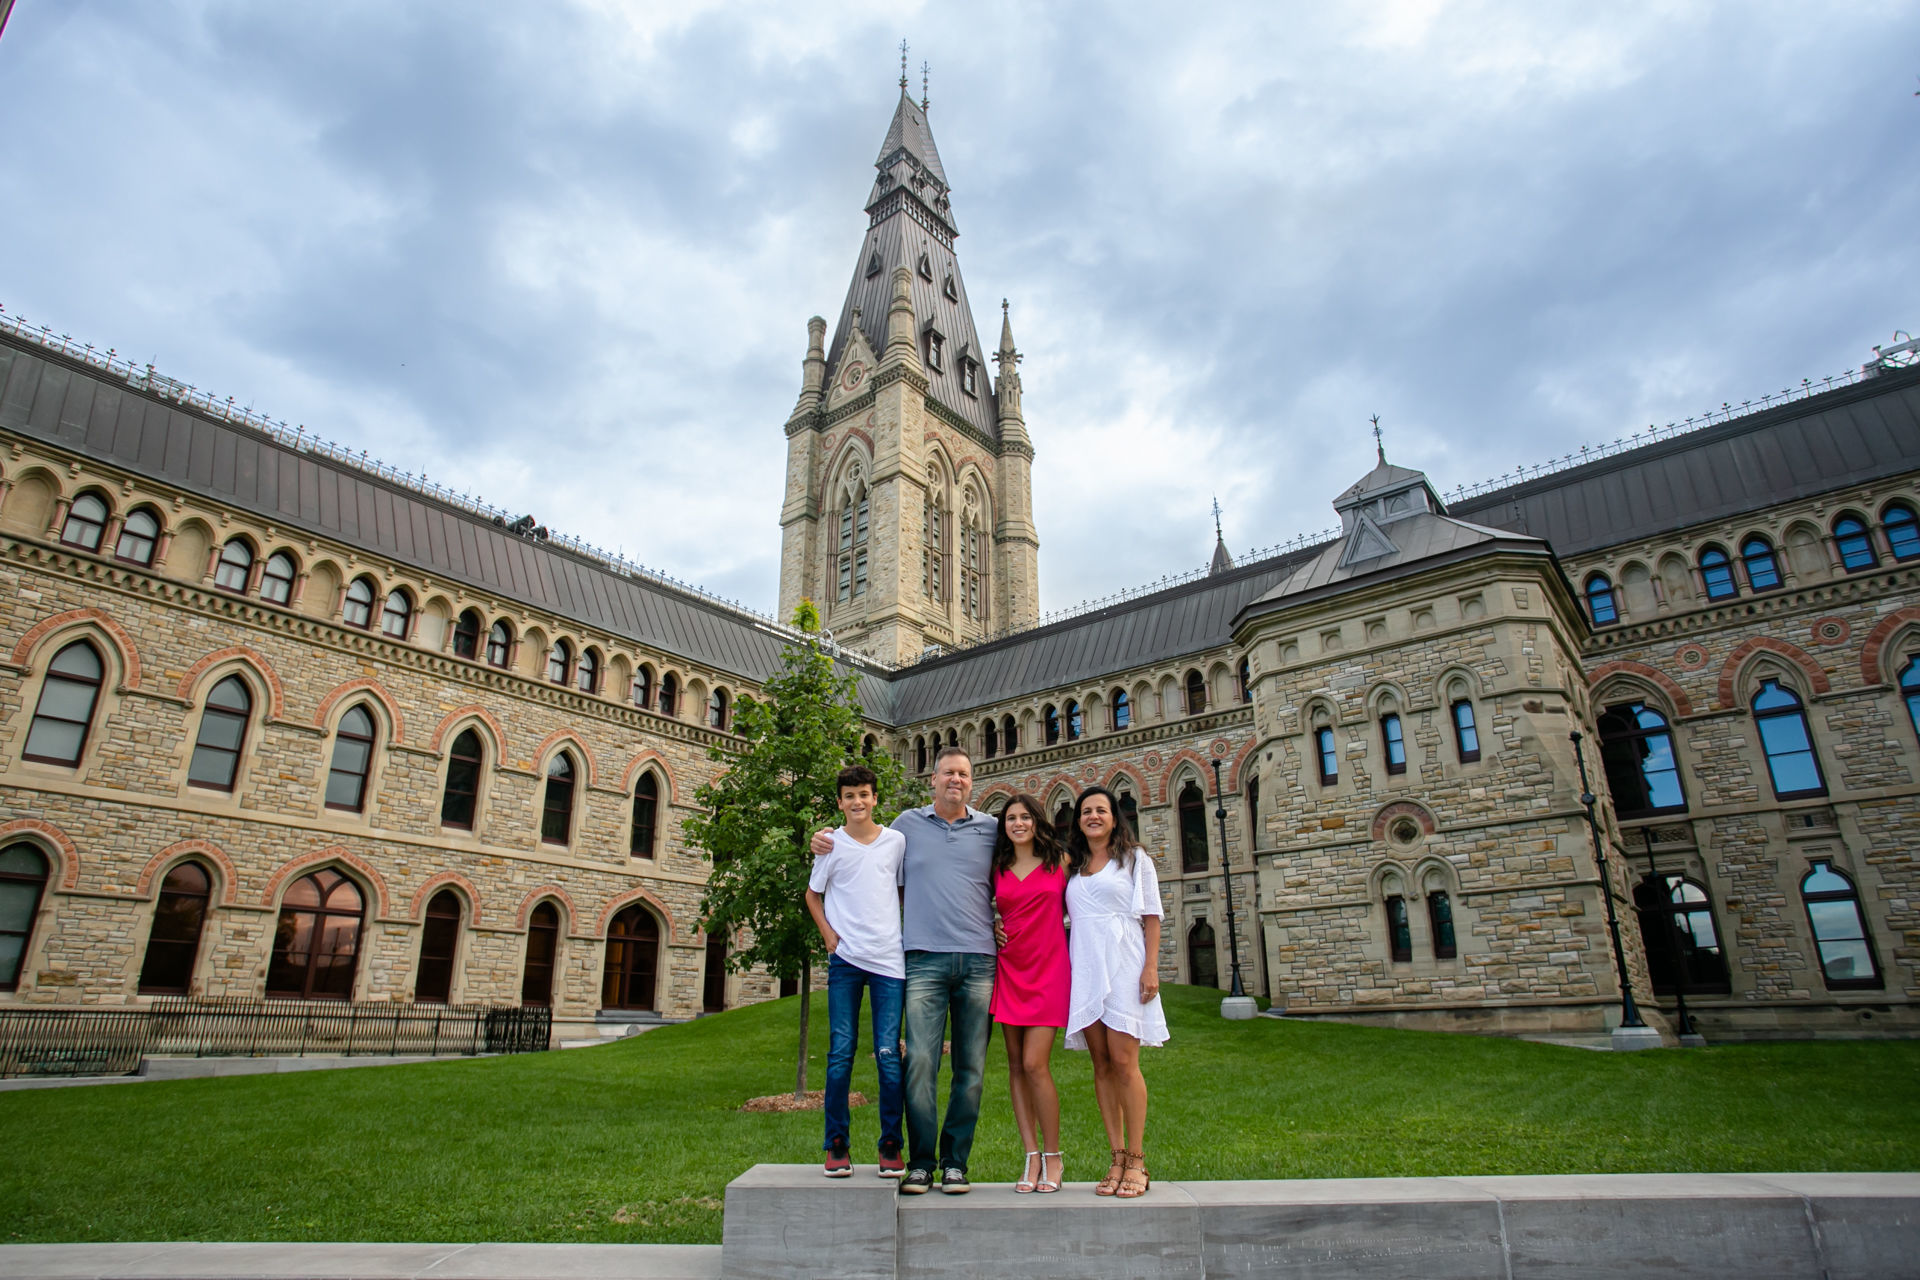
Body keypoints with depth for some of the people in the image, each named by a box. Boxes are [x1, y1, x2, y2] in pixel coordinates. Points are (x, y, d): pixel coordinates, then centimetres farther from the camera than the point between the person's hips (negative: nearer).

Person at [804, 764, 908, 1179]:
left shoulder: (897, 842, 5)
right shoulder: (831, 844, 4)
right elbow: (813, 894, 16)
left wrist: (907, 932, 5)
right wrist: (828, 935, 4)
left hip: (889, 959, 0)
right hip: (845, 958, 0)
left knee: (889, 1054, -1)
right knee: (840, 1053, 2)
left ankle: (890, 1145, 13)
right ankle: (836, 1146, 15)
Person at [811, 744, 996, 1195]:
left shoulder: (992, 829, 11)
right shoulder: (908, 824, 11)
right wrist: (829, 845, 9)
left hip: (979, 959, 1)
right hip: (925, 958, -1)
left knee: (971, 1066, 5)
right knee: (920, 1061, -6)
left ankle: (955, 1161, 17)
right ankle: (920, 1161, 8)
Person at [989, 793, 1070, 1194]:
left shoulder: (1059, 861, 3)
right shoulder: (998, 869, 9)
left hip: (1048, 970, -3)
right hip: (1009, 969, 3)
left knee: (1035, 1064, -9)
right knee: (1016, 1065, 4)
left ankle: (1053, 1156, 8)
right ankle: (1032, 1156, 13)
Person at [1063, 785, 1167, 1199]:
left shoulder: (1134, 858, 6)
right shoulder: (1071, 866, 16)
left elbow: (1151, 917, 2)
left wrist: (1151, 968, -7)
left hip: (1123, 966, -4)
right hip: (1085, 969, 4)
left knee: (1123, 1062, -8)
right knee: (1101, 1065, 3)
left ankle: (1136, 1162, 0)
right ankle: (1117, 1160, 9)